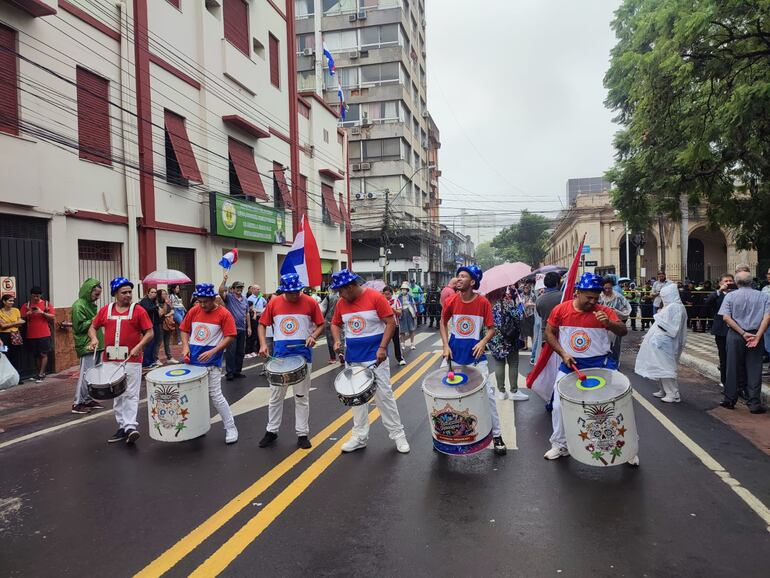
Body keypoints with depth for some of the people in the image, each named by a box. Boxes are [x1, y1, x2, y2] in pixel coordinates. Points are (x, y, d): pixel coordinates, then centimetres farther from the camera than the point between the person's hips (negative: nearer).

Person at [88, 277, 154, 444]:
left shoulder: (139, 311, -4)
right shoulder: (105, 310, 6)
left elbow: (149, 333, -4)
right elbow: (92, 327, 16)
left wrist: (139, 346, -18)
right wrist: (94, 338, -4)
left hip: (131, 360, -4)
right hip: (111, 361, 4)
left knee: (131, 394, -6)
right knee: (117, 395, 12)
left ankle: (130, 427, -7)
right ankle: (122, 427, 22)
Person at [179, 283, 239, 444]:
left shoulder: (224, 314, -9)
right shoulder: (194, 311, 4)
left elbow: (229, 337, -12)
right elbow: (185, 330, 14)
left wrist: (212, 352, -20)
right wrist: (185, 346, -3)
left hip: (211, 362, -5)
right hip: (192, 360, 5)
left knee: (215, 396, -5)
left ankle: (231, 428, 7)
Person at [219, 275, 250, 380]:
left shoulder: (245, 300, 13)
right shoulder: (229, 297, -1)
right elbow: (221, 292, -21)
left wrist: (249, 327, 13)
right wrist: (224, 280, -30)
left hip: (242, 329, 5)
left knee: (241, 352, 9)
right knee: (231, 351, -5)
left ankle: (238, 371, 19)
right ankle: (230, 372, 0)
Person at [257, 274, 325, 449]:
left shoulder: (310, 302, -5)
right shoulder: (274, 303, -1)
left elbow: (320, 325, 3)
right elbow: (262, 324, 7)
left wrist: (313, 336, -16)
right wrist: (263, 344, -7)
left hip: (303, 354, -1)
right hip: (279, 354, 2)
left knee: (302, 396, 8)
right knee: (276, 396, 10)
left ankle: (302, 434, 18)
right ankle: (271, 431, 25)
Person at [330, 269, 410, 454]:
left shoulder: (375, 297, -13)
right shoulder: (341, 303, 2)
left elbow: (391, 323, -12)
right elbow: (335, 324, 16)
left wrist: (382, 348, -21)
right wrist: (337, 341, -3)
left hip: (375, 357, -5)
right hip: (353, 359, 5)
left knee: (384, 395, 0)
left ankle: (398, 435, 12)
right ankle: (359, 437, 22)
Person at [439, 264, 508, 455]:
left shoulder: (483, 302, -11)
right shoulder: (451, 302, -6)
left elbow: (491, 329, -3)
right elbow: (443, 323, 9)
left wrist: (483, 341, -21)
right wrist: (445, 345, -3)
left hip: (475, 354, -2)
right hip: (454, 353, 2)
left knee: (488, 393, 0)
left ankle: (496, 435, 15)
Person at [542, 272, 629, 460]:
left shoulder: (604, 311, -8)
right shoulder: (561, 310, -5)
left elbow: (624, 331, -17)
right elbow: (549, 333, 3)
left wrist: (608, 323, -37)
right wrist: (563, 354, -8)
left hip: (600, 364, -1)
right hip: (570, 364, 1)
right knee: (559, 405, 1)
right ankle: (560, 445, 21)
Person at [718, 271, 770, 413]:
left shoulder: (730, 296, -2)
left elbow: (726, 317, -11)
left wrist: (743, 333, -11)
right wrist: (757, 336, -14)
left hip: (735, 336, 0)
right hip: (755, 335, 1)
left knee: (733, 369, 8)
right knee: (754, 370, 4)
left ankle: (730, 400, 16)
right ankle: (754, 403, 6)